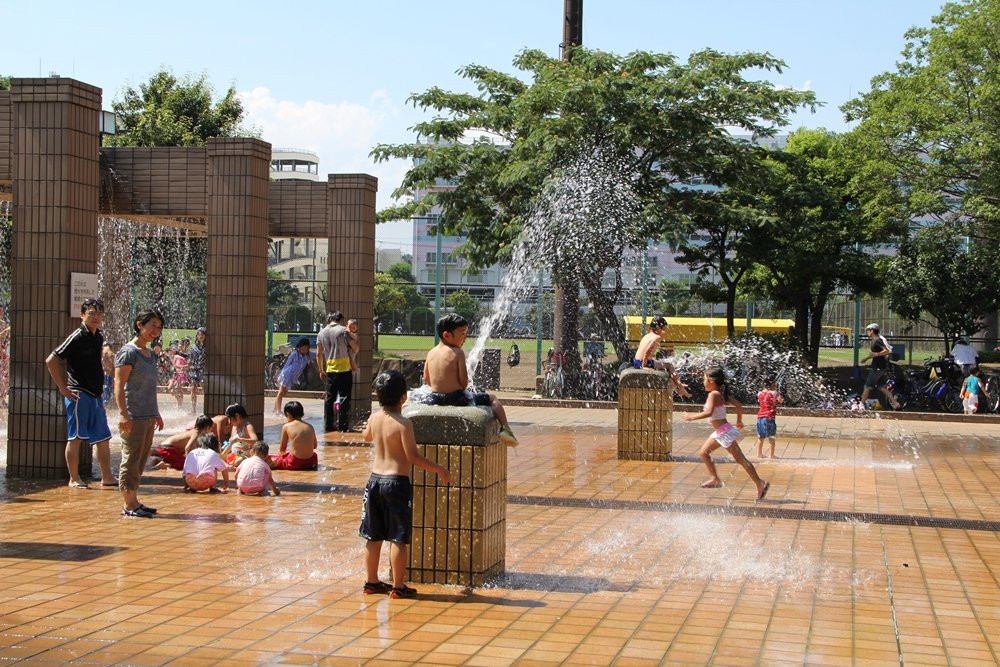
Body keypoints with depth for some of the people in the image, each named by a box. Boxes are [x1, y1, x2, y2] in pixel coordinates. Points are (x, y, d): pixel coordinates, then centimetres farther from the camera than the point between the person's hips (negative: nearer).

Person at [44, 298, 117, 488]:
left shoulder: (99, 337, 11)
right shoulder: (77, 337, -12)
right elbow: (51, 361, -15)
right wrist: (63, 388, -14)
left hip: (95, 394, 8)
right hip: (79, 394, -8)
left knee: (103, 437, 9)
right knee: (76, 437, -1)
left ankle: (107, 477, 15)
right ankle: (74, 479, 6)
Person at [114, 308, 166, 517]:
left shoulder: (150, 353, 17)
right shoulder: (128, 352, -10)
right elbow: (119, 385, -15)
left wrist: (156, 413, 25)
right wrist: (123, 414, -22)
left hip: (148, 416, 9)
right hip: (133, 417, -9)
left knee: (140, 460, 11)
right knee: (131, 459, -5)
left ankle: (133, 501, 17)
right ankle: (129, 505, -1)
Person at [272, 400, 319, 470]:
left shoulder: (286, 427, -4)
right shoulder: (310, 427, 4)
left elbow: (282, 448, 6)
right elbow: (314, 446, 17)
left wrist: (282, 453, 27)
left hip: (294, 463, -3)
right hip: (310, 462, 3)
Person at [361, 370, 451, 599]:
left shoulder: (374, 418, 4)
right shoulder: (404, 423, -15)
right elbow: (413, 457, -17)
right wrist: (439, 469, -8)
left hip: (375, 479, 7)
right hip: (397, 482, -7)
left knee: (373, 536, 14)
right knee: (399, 538, 1)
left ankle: (372, 581, 23)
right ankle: (398, 586, 4)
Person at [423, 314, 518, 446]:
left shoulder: (431, 353, 6)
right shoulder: (457, 353, -11)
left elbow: (426, 380, 12)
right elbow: (464, 382, -13)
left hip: (435, 399, 5)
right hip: (457, 398, -5)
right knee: (492, 399, 11)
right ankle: (505, 428, 1)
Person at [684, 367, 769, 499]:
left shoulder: (714, 394, -17)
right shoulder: (721, 394, 9)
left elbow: (709, 413, -30)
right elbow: (739, 405, 13)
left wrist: (693, 417, -19)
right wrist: (739, 421, 23)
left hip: (725, 432, -10)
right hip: (720, 432, 10)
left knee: (740, 459, -8)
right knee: (703, 453, 17)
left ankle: (760, 484, -6)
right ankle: (715, 479, 24)